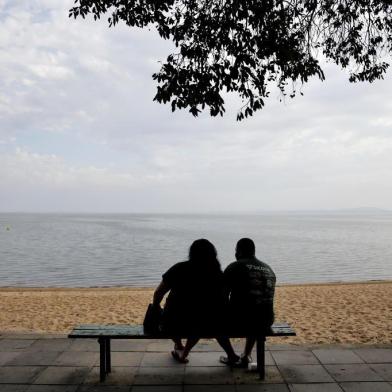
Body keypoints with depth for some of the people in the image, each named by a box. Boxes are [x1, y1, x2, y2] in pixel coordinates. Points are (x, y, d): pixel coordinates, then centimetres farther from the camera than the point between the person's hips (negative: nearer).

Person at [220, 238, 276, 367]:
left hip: (238, 322, -4)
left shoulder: (234, 267, -6)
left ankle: (232, 357, 29)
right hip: (265, 322, 5)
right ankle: (246, 356, 37)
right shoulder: (268, 269, 10)